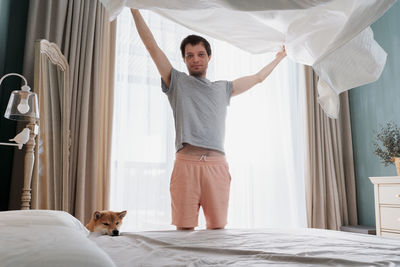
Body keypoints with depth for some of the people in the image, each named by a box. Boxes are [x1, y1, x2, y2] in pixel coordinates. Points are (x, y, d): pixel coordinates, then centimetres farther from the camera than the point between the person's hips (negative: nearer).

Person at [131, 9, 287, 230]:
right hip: (186, 163, -2)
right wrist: (134, 8, 11)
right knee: (184, 228, -4)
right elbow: (151, 46, 12)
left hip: (217, 165, 2)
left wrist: (279, 57, 46)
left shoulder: (223, 89, 24)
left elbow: (258, 77, 36)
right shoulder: (177, 82, 16)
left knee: (218, 228, 1)